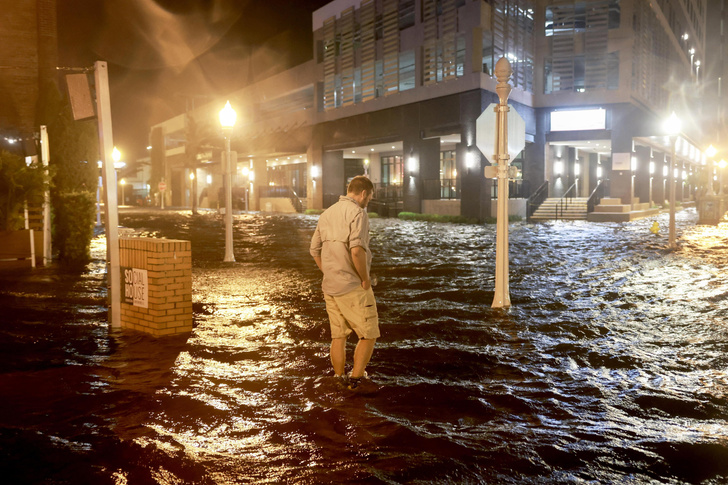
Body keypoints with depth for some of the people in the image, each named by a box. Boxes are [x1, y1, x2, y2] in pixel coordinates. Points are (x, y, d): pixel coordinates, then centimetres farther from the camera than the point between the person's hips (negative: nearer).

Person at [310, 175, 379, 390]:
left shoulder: (327, 214, 12)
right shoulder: (357, 213, -13)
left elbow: (315, 250, 17)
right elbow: (357, 250, -26)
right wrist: (365, 278, -15)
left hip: (330, 287, 8)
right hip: (353, 287, -8)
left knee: (338, 336, 15)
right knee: (368, 335, 5)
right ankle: (356, 379, 5)